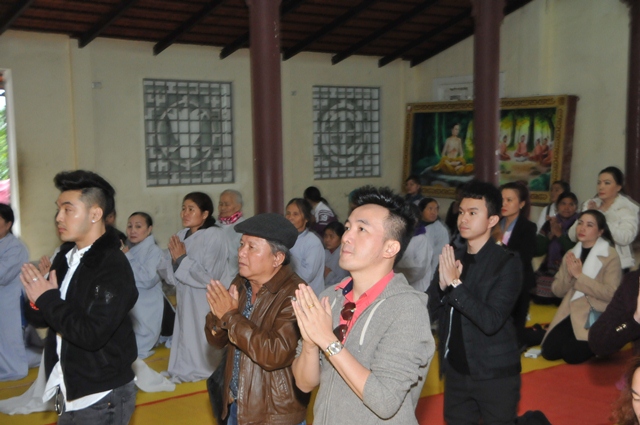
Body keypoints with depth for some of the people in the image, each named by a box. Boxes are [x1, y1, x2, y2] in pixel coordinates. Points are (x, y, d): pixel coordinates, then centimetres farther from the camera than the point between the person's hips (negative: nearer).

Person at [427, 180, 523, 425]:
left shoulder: (507, 264, -12)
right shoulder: (452, 258, 3)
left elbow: (491, 321, -21)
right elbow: (429, 312, 0)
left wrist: (455, 283, -25)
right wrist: (441, 285, -17)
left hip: (495, 374, -5)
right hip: (456, 370, 5)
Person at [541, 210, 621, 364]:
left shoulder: (611, 256, -7)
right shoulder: (571, 254, 11)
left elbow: (611, 294, -18)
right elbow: (557, 290, 7)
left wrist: (579, 275, -20)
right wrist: (568, 274, -13)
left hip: (595, 317, -5)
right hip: (570, 313, 5)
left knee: (571, 354, -19)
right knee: (549, 351, -11)